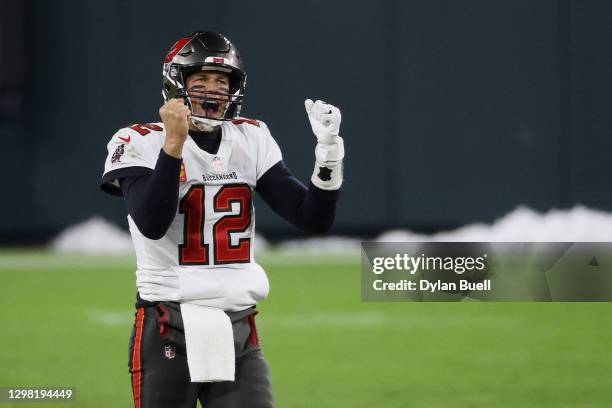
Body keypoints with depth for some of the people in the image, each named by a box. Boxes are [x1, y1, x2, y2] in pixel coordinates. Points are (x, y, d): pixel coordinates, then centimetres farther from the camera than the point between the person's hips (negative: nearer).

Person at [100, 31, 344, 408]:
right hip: (167, 331, -4)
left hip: (239, 334, 4)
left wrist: (329, 151, -12)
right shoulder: (142, 143, -4)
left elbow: (315, 219, 3)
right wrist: (174, 143, -26)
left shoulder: (251, 140, 8)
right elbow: (152, 224, -22)